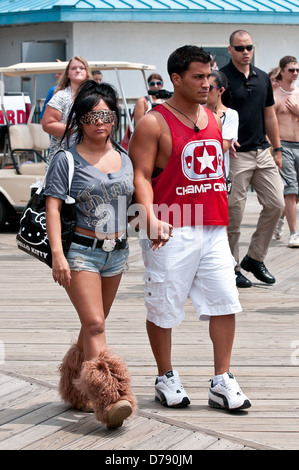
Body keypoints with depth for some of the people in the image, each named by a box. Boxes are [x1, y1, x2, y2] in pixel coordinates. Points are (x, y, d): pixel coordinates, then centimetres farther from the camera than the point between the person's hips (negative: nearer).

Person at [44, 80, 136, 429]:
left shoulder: (124, 161, 11)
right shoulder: (66, 159, -5)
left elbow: (132, 202, 18)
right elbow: (53, 206, -9)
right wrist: (57, 253, -18)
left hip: (116, 253, 6)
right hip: (81, 251, -6)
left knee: (94, 325, 12)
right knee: (95, 325, -16)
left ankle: (77, 391, 26)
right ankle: (109, 399, -25)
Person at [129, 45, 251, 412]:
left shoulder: (212, 118, 13)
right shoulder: (154, 123, -8)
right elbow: (141, 176, -12)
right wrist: (150, 218, -26)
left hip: (213, 229, 6)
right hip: (172, 232, -6)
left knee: (225, 302, 2)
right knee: (164, 307, 4)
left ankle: (222, 383, 9)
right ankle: (166, 379, 21)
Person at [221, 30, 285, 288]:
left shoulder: (263, 78, 12)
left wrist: (277, 149, 16)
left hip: (262, 151, 6)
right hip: (235, 154, -6)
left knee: (276, 204, 2)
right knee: (233, 214, -2)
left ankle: (255, 258, 16)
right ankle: (231, 268, 9)